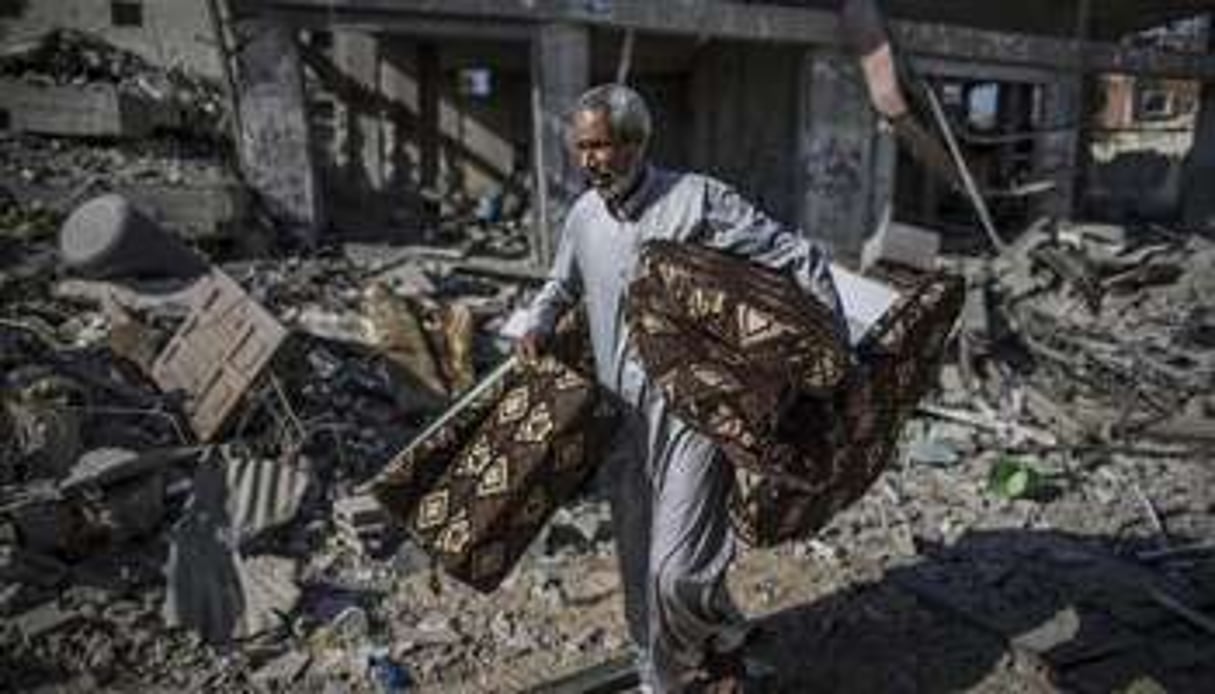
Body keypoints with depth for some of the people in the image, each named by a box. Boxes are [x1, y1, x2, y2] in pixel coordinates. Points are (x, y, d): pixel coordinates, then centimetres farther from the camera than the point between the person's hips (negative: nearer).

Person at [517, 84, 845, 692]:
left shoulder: (697, 200, -11)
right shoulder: (583, 216, 7)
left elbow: (798, 257, -8)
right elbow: (561, 286, 26)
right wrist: (540, 324, 6)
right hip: (622, 417, 6)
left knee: (677, 571, -10)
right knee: (638, 571, 14)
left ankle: (724, 636, 26)